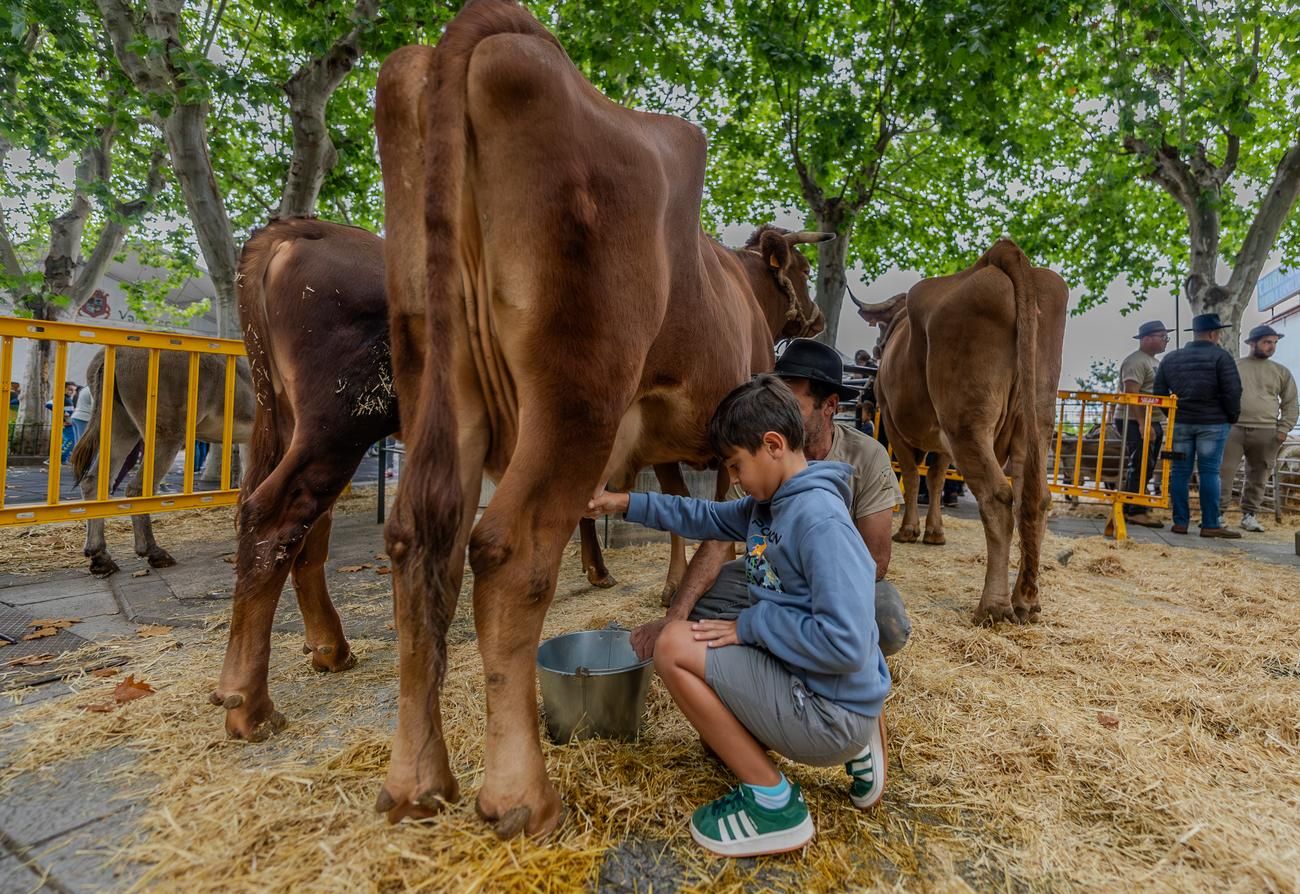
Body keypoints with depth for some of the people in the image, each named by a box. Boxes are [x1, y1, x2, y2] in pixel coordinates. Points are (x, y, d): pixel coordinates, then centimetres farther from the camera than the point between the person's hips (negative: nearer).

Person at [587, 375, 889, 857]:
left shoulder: (821, 520, -24)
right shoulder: (768, 505, 4)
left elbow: (845, 644, -30)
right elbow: (705, 517, 16)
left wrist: (751, 624, -19)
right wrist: (625, 503, 12)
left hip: (828, 712, -9)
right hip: (804, 684, 9)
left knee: (677, 647, -14)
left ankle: (772, 804, -1)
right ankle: (854, 747, 17)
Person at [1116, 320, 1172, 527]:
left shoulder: (1155, 362, 21)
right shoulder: (1136, 361, -11)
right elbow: (1131, 394, -20)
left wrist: (1156, 423, 18)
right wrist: (1142, 423, -26)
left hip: (1153, 422, 10)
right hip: (1136, 423, -10)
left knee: (1146, 468, 11)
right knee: (1139, 467, -10)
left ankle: (1130, 509, 16)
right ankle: (1135, 511, -6)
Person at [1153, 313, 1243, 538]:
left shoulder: (1171, 358, 9)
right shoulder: (1220, 356, -6)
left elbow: (1159, 391, 11)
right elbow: (1232, 391, -11)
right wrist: (1232, 416, 2)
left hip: (1180, 423, 4)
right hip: (1213, 422, -4)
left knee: (1179, 472, 5)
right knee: (1209, 472, -2)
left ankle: (1180, 522, 6)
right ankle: (1210, 524, -1)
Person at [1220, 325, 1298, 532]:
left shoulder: (1281, 372, 13)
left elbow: (1290, 404, 13)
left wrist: (1283, 429, 1)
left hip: (1266, 433, 2)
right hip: (1233, 429, -2)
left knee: (1258, 477, 6)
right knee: (1224, 472, -7)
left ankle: (1249, 515, 15)